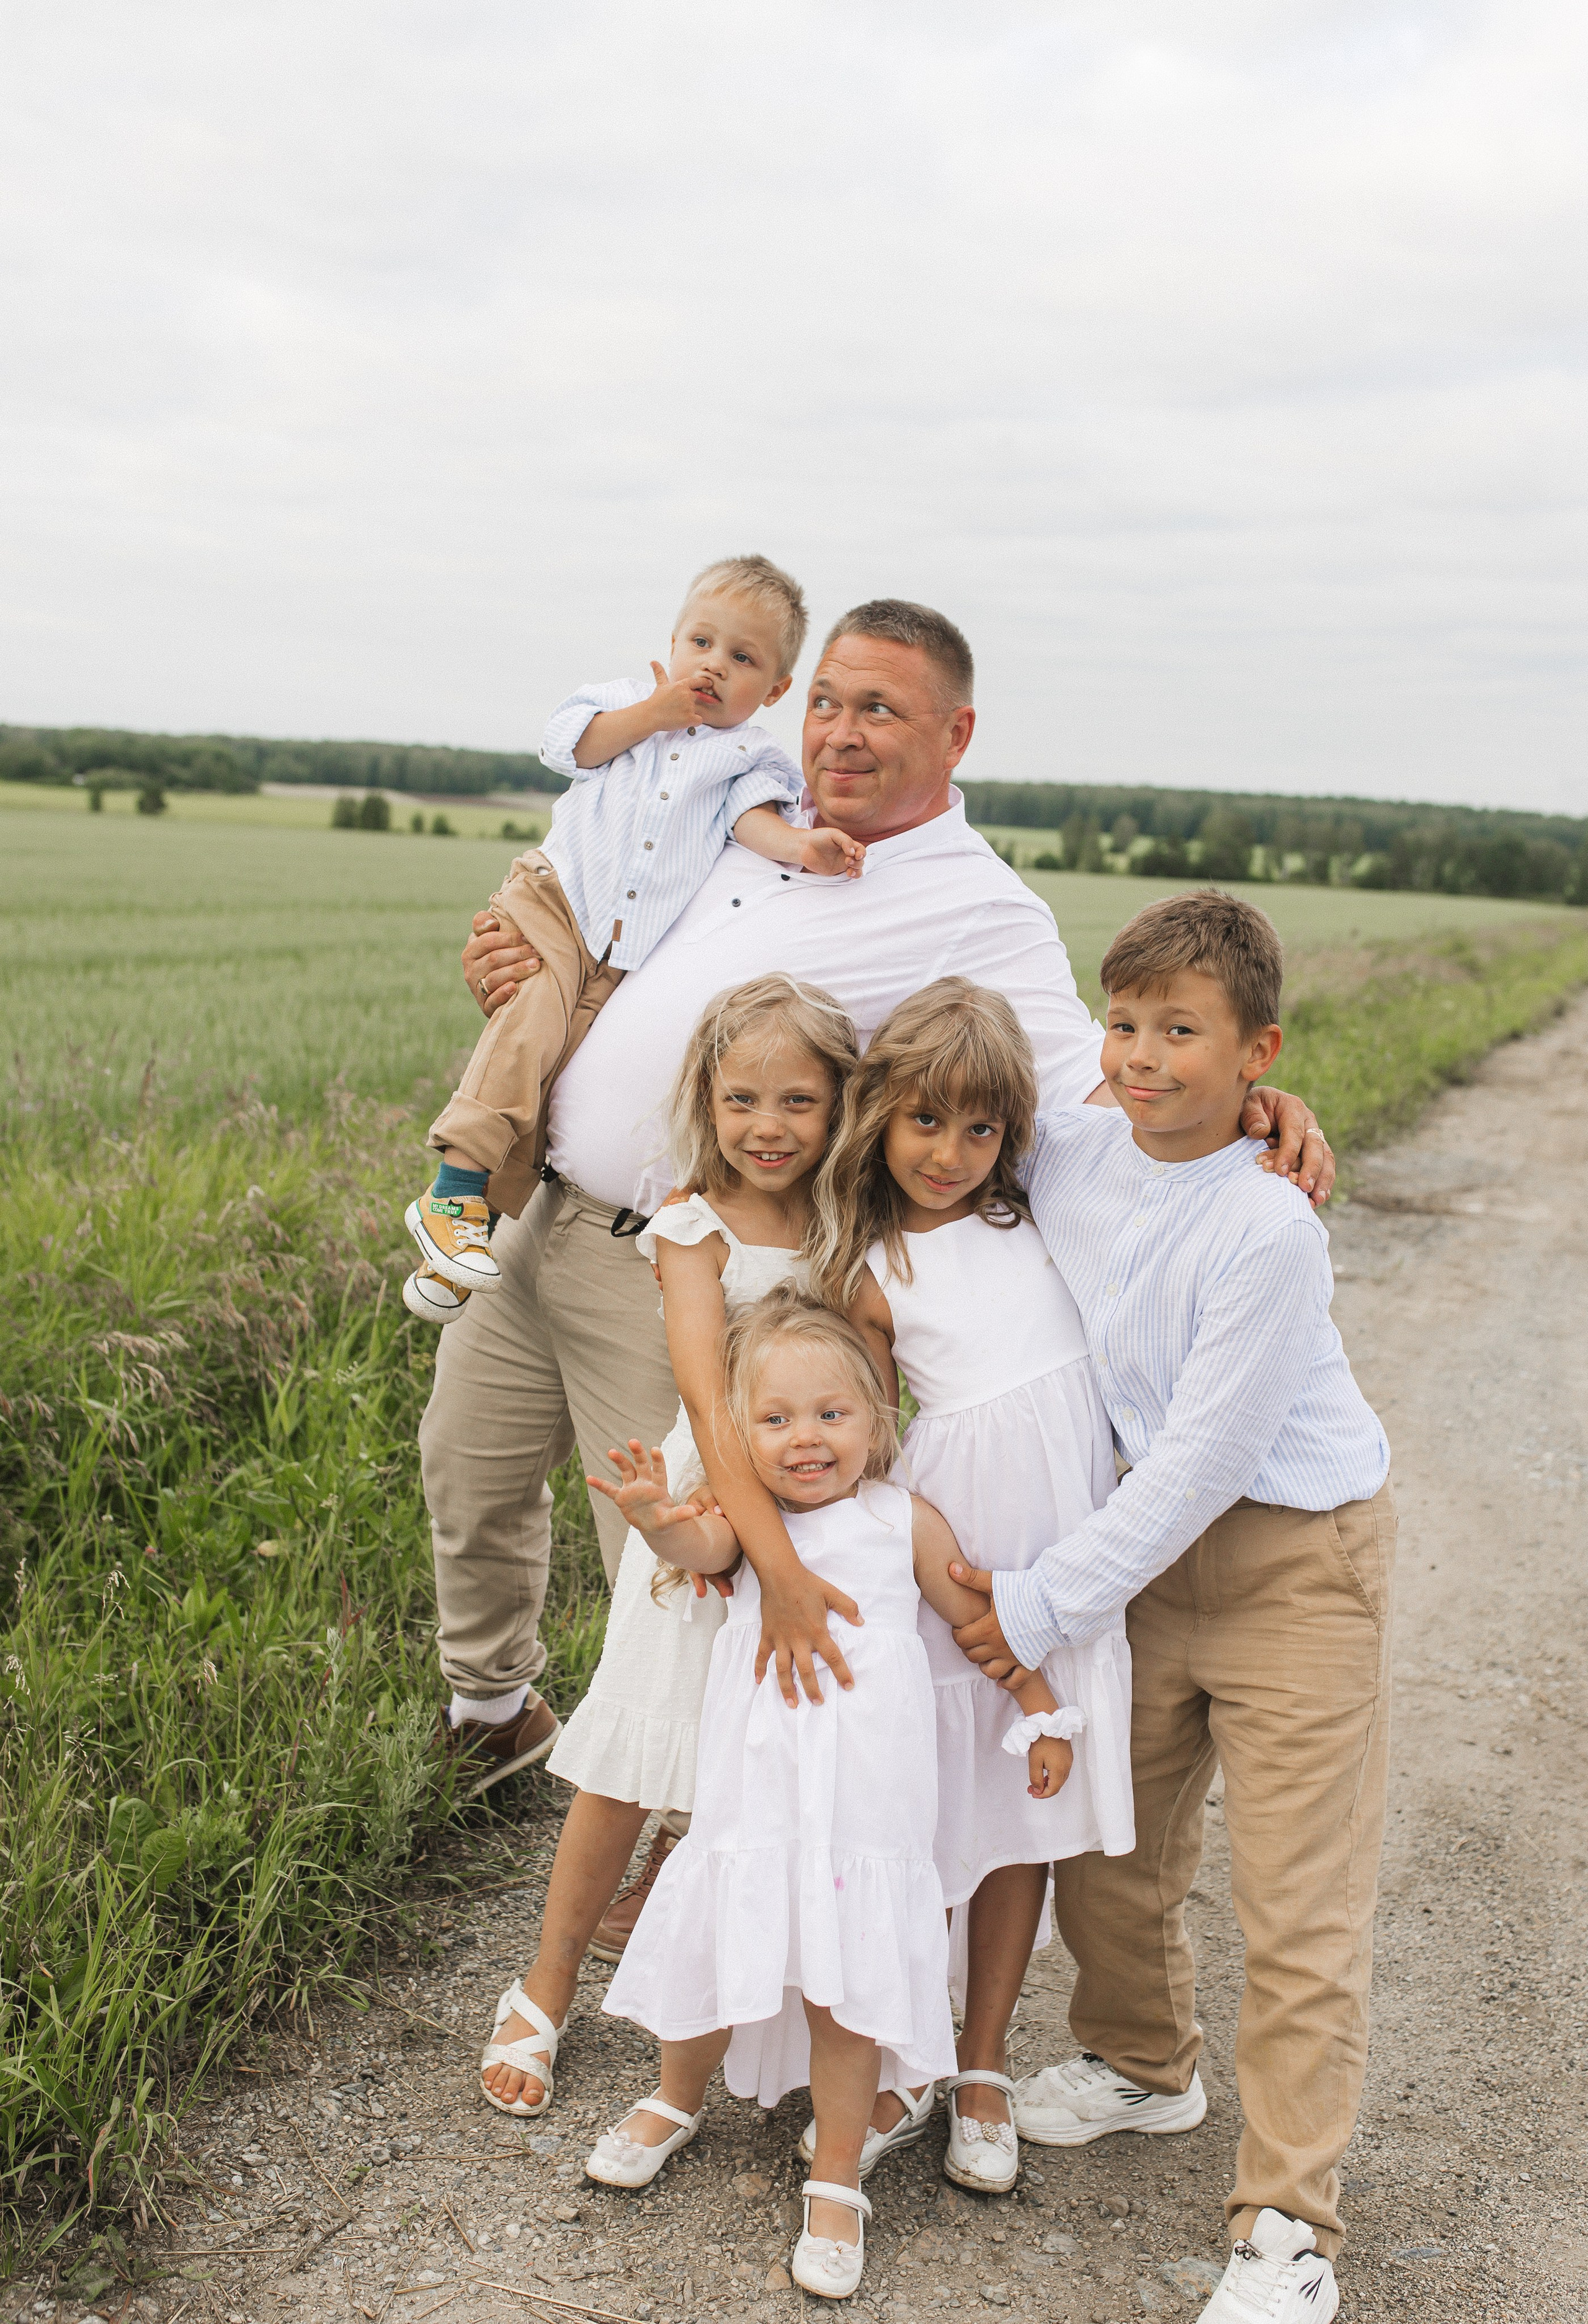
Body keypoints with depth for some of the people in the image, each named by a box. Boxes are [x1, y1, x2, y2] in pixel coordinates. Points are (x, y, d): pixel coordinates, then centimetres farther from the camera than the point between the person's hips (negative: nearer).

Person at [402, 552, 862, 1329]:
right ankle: (453, 1194, -27)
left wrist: (801, 845, -28)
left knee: (553, 1089, -5)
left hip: (628, 960, 1)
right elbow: (568, 743, -1)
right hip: (556, 901, -1)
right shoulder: (628, 702, 14)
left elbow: (754, 818, -7)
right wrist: (654, 713, -5)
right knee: (528, 1029, -28)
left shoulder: (750, 755, 11)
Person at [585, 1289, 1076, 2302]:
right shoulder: (748, 1518, 0)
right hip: (751, 1799, 2)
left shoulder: (903, 1520, 0)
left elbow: (980, 1614, 10)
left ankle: (838, 2182, 22)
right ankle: (677, 2100, 45)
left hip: (864, 1808, -1)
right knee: (713, 1960, 14)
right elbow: (703, 1546, -23)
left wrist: (1042, 1712, 12)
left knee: (843, 1995, 3)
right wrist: (658, 1518, -46)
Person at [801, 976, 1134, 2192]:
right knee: (931, 1817, 2)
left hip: (1065, 1549, 3)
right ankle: (899, 2070, 23)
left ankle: (985, 2072, 27)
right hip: (948, 1552, -3)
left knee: (1026, 1812, 11)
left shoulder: (1038, 1210, 8)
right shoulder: (871, 1272, -2)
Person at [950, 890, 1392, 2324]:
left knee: (1300, 1910, -1)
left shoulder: (1267, 1228, -25)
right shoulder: (1068, 1152, -6)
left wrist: (1046, 1605, -19)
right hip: (1152, 1543, 6)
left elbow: (1205, 1460, -23)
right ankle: (1144, 2065, 44)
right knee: (1107, 1845, 17)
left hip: (1296, 1559, -6)